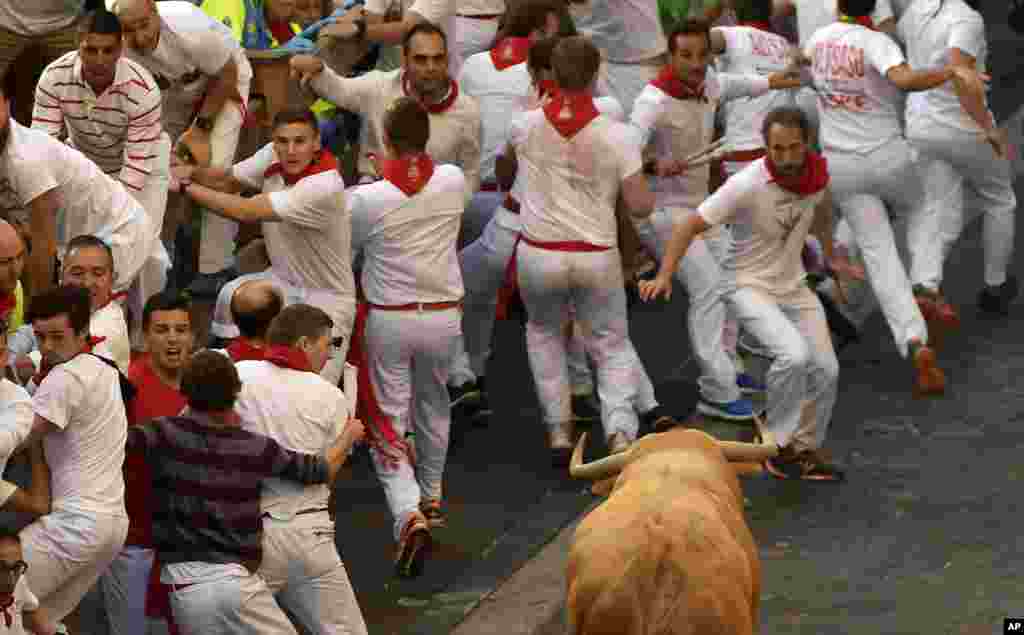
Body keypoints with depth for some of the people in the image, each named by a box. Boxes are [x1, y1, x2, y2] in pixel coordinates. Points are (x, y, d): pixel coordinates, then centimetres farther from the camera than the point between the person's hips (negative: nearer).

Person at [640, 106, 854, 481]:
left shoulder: (817, 172, -9)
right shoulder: (747, 185, -27)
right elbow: (691, 225, -22)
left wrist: (831, 257, 26)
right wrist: (664, 276, -31)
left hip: (794, 284, 6)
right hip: (750, 287, -6)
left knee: (825, 370, 1)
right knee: (794, 355, -28)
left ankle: (805, 448, 24)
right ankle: (776, 442, -8)